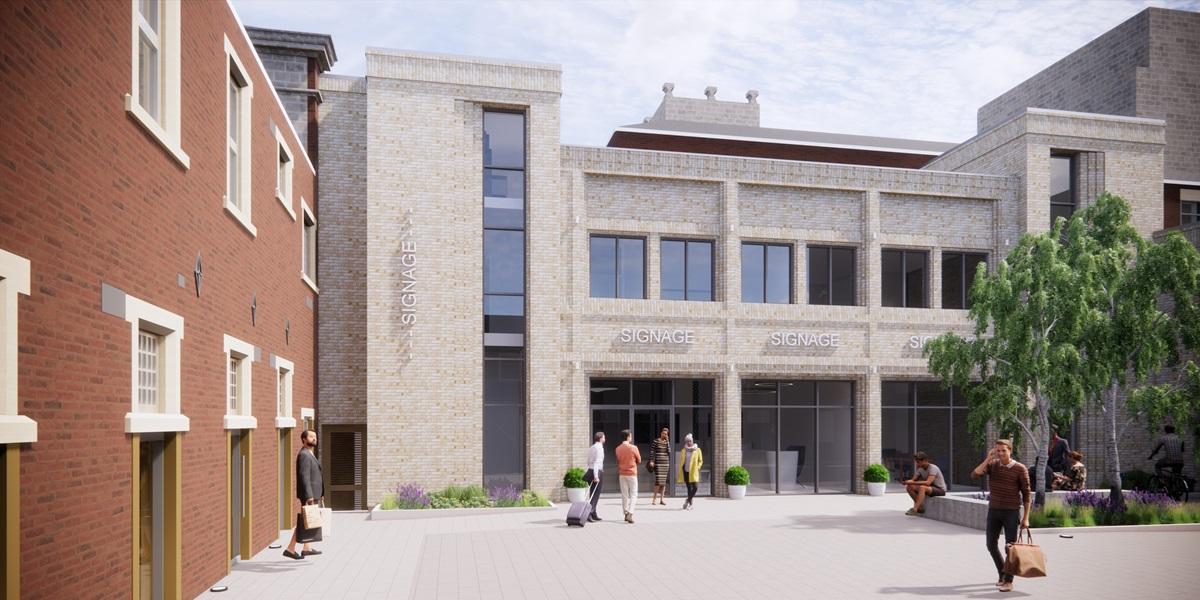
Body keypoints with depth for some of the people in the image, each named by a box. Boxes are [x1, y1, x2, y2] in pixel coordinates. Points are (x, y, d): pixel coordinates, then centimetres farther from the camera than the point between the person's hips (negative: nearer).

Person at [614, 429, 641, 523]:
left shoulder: (618, 449, -1)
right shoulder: (633, 448, -12)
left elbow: (618, 462, 7)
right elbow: (639, 461, -1)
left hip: (622, 474, 4)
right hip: (632, 474, -4)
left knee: (624, 494, 12)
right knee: (633, 495, 1)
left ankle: (626, 514, 17)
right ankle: (630, 514, -14)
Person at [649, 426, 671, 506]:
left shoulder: (667, 442, 10)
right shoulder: (655, 441, -2)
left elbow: (669, 451, -3)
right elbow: (652, 451, -3)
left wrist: (667, 442, -5)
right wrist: (651, 461, -11)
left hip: (666, 463, 4)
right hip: (658, 463, -4)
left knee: (664, 481, 4)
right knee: (658, 481, -11)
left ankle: (662, 499, 10)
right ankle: (654, 499, -4)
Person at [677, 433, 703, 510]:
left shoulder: (697, 450, 3)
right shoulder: (683, 450, 8)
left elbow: (700, 461, 9)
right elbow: (681, 461, 11)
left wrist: (697, 468, -5)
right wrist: (680, 473, 7)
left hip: (693, 472, -2)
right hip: (686, 471, 2)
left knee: (694, 487, -12)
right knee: (689, 487, 4)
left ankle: (688, 501, 6)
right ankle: (690, 504, 9)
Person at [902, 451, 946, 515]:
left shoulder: (933, 468, -22)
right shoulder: (920, 469, 3)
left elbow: (928, 483, -34)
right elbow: (913, 480, 4)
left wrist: (913, 483, -34)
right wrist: (908, 482, -20)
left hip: (940, 490, -8)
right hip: (930, 488, 8)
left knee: (922, 487, -37)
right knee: (909, 487, -7)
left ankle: (914, 509, -38)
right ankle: (920, 507, -6)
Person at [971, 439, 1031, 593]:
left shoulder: (1020, 469, -11)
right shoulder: (992, 465, -1)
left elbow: (1027, 494, -7)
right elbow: (974, 475, -14)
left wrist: (1025, 518, -11)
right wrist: (988, 459, -18)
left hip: (1011, 512, -4)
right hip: (993, 510, 4)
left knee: (1010, 547, -2)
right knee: (991, 544, 11)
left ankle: (1008, 581, 8)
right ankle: (1002, 573, 30)